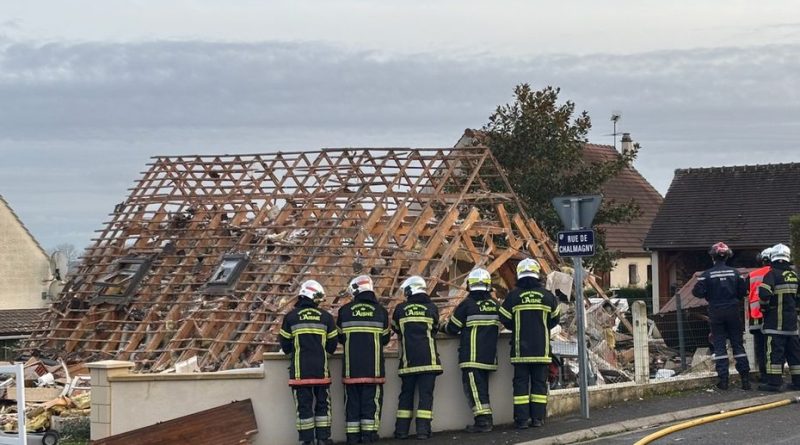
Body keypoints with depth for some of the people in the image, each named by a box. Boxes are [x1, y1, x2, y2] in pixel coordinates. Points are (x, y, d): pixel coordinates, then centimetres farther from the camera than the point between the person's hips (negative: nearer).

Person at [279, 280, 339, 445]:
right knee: (322, 403, 12)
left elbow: (285, 345, 3)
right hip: (321, 369, 1)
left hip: (300, 370, -1)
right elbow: (332, 346, 4)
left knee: (304, 405, 4)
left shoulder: (291, 317, -1)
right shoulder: (326, 317, 0)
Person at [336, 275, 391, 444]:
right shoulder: (380, 311, 0)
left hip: (351, 366, 1)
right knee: (371, 399, 4)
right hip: (373, 366, -1)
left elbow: (339, 337, 8)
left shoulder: (345, 311, -1)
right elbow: (385, 338, 8)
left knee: (352, 399, 6)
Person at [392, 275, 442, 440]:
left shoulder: (400, 309, 1)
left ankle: (402, 430, 7)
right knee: (426, 394, 0)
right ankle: (423, 429, -8)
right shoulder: (431, 308, 1)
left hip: (408, 360, 1)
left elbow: (396, 329, 18)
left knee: (406, 394, 10)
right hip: (428, 359, -1)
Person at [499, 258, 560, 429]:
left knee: (521, 382, 2)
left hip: (520, 349, -1)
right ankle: (538, 418, 6)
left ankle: (522, 419, -2)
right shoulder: (547, 296, 0)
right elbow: (554, 319, 11)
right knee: (539, 382, 7)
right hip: (541, 349, 1)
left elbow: (505, 320, 0)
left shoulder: (513, 296, -5)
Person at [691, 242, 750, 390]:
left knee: (719, 346, 4)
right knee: (738, 344, 7)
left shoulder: (707, 274, -10)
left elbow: (698, 292, -13)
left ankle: (723, 379, 1)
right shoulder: (734, 272, -3)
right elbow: (743, 290, -1)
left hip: (716, 313, -2)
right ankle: (745, 379, 5)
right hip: (733, 311, 2)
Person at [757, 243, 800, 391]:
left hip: (776, 323, -6)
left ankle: (774, 382, -11)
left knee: (775, 351, -7)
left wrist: (764, 308, -5)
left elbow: (764, 294, -22)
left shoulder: (772, 274, -11)